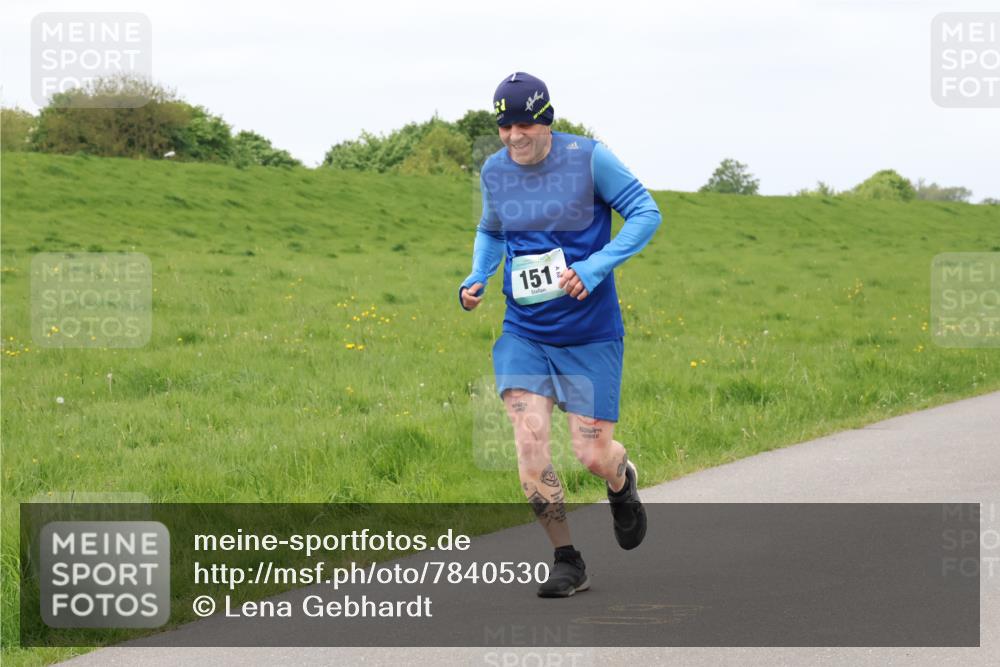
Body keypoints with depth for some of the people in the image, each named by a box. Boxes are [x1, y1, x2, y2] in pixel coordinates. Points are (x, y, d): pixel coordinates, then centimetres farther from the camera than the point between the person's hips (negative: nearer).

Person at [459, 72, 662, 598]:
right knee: (529, 437, -15)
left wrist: (593, 269, -21)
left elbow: (646, 214, -10)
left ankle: (622, 484, 38)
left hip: (589, 332, -3)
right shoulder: (494, 171, 1)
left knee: (593, 454, -2)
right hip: (523, 332, 3)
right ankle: (567, 561, -1)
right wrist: (477, 279, -1)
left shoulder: (588, 158, -12)